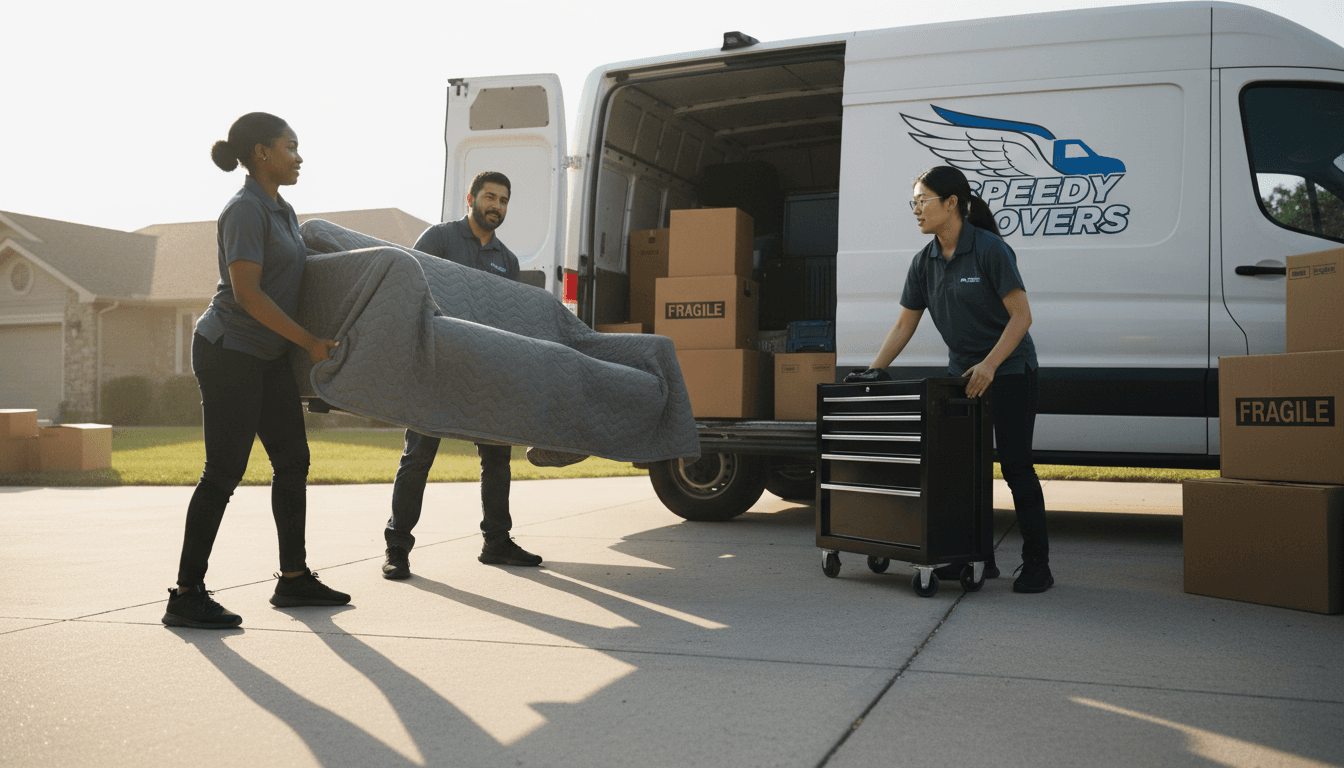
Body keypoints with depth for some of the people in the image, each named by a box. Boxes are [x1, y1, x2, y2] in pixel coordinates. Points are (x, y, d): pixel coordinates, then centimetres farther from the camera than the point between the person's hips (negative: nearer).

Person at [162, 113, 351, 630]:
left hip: (267, 357, 9)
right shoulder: (245, 210, -16)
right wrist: (310, 342, -18)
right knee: (225, 471, -9)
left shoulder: (281, 210, 13)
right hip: (228, 353, -9)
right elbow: (247, 294, -22)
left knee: (293, 460, 10)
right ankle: (186, 596, -2)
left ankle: (294, 578, 19)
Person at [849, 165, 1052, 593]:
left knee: (1016, 465, -5)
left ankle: (1037, 565, 3)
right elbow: (905, 324, 7)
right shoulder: (925, 263, 2)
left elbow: (1021, 316, -18)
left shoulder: (991, 250, -16)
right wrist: (876, 369, -1)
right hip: (962, 371, 6)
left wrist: (989, 365, -27)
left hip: (1009, 370, -6)